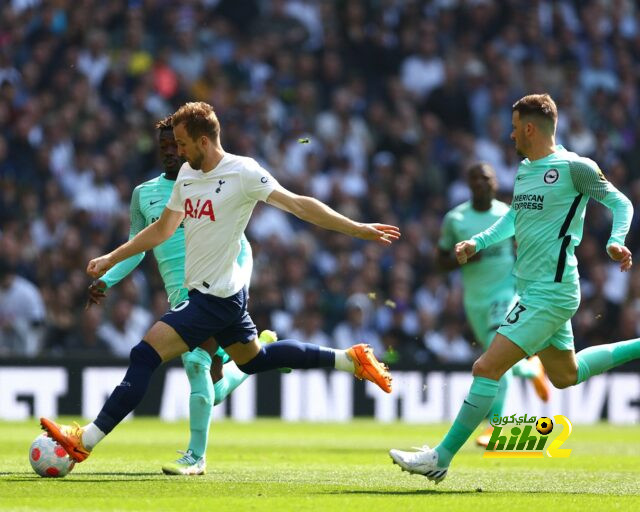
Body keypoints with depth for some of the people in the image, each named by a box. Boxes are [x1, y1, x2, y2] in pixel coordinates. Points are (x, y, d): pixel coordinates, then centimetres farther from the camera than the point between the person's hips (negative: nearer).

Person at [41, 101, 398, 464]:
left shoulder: (242, 173, -17)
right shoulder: (187, 174, 7)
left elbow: (299, 205, -17)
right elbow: (163, 229, 20)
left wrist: (357, 229, -21)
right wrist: (111, 259, 19)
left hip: (217, 297, -10)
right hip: (222, 295, 10)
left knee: (146, 355, -14)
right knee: (253, 359, 24)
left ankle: (86, 440, -13)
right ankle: (350, 359, 31)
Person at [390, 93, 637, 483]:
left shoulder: (573, 167, -14)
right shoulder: (524, 170, 11)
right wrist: (478, 243, 13)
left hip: (550, 295, -10)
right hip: (534, 291, 10)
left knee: (487, 368, -13)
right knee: (565, 376, 22)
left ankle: (441, 458, -9)